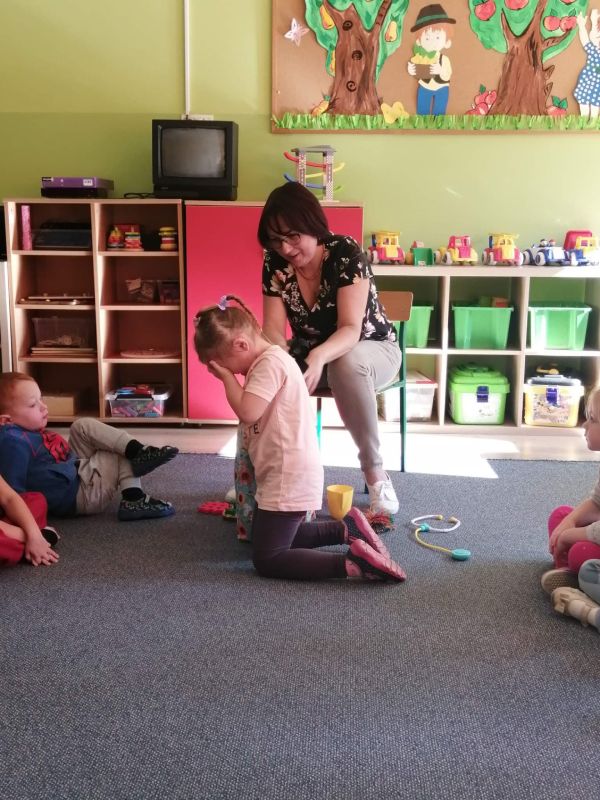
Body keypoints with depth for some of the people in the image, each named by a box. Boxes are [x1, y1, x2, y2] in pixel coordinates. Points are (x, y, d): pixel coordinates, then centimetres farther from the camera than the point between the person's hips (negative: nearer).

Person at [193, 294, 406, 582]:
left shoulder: (270, 363, -18)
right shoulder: (269, 359, 13)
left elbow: (247, 412, -27)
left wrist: (227, 375, -16)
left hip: (288, 480, -11)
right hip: (289, 476, 11)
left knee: (267, 560, -6)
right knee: (280, 536, 23)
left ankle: (353, 562, -16)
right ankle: (345, 527, 17)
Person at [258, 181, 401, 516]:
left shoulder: (346, 253, -25)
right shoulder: (275, 262, -11)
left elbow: (350, 329, -31)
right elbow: (273, 327, -14)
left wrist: (319, 356, -52)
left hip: (372, 349, -4)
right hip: (309, 354, 4)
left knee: (346, 365, -40)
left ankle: (374, 469, -24)